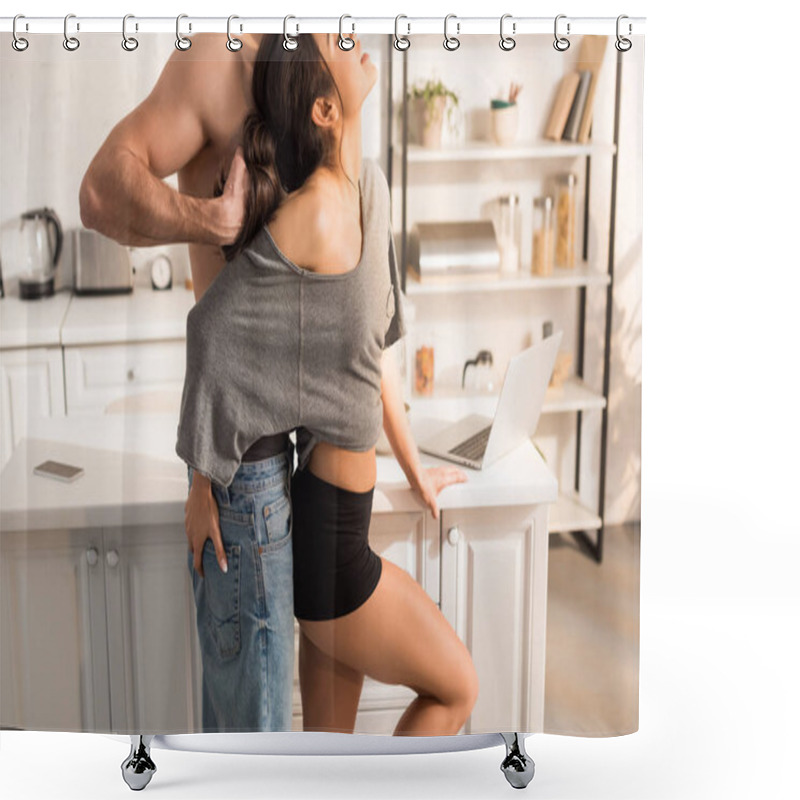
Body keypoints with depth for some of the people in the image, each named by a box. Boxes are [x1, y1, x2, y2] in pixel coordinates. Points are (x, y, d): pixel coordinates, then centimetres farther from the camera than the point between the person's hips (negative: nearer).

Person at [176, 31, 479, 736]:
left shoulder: (369, 187, 5)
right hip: (325, 544, -8)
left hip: (334, 530, 8)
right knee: (457, 689, 10)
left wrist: (416, 473, 22)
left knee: (330, 737, 19)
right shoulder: (319, 214, -24)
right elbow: (212, 329, -14)